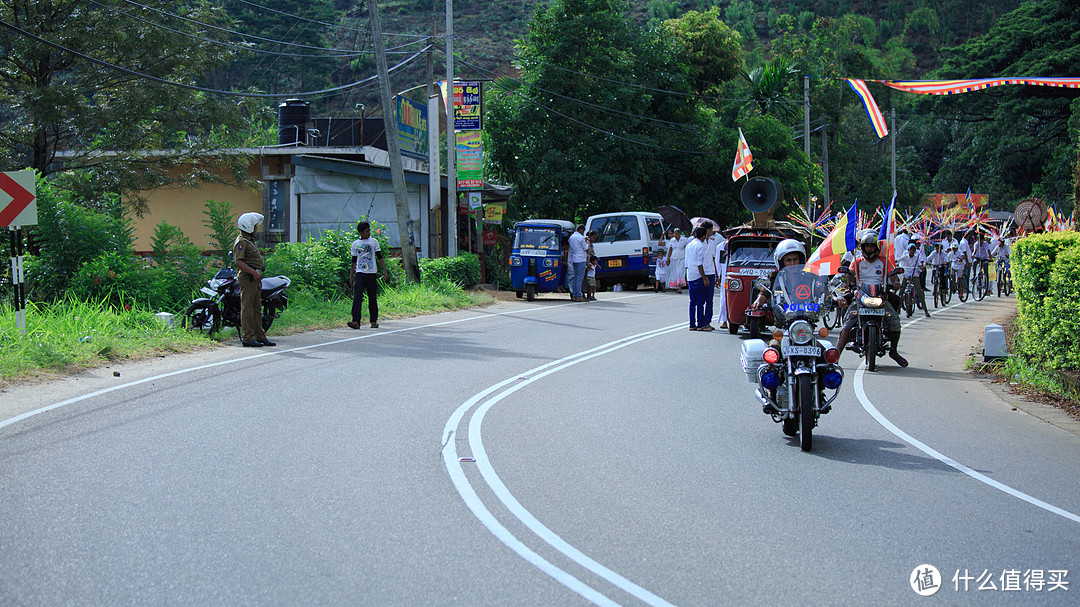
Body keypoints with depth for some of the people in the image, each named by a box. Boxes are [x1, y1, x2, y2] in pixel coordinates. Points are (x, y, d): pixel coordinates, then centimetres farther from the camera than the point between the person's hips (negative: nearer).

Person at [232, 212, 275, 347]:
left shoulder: (250, 241, 21)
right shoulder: (241, 242, -12)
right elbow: (239, 262, -23)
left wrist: (259, 278, 26)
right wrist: (254, 273, -27)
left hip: (254, 277, 10)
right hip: (247, 277, -10)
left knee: (257, 307, 12)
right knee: (247, 307, -8)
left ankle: (260, 336, 16)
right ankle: (247, 337, -8)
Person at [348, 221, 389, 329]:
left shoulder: (373, 242, 6)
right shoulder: (355, 244, 10)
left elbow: (379, 257, 7)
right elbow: (354, 261, 15)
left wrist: (384, 271, -2)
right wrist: (351, 276, 13)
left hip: (371, 274, 0)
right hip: (359, 274, 0)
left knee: (372, 298, 5)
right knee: (357, 298, -13)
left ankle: (374, 321, 17)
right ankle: (356, 322, -21)